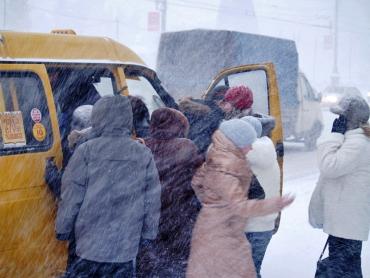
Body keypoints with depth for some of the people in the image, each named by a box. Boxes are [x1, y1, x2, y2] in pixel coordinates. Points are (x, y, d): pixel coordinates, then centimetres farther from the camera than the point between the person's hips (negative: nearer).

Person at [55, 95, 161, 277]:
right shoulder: (144, 155, -1)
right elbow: (152, 200, 3)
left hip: (91, 243, -2)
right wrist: (149, 233, 13)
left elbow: (71, 196, -5)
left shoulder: (86, 151, -8)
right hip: (126, 246, 2)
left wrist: (62, 229, 7)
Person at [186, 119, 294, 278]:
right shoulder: (222, 170, -26)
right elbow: (239, 206, -30)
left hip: (229, 230, 9)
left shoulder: (222, 159, 2)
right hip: (218, 233, -9)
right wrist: (274, 205, -34)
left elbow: (197, 181, 13)